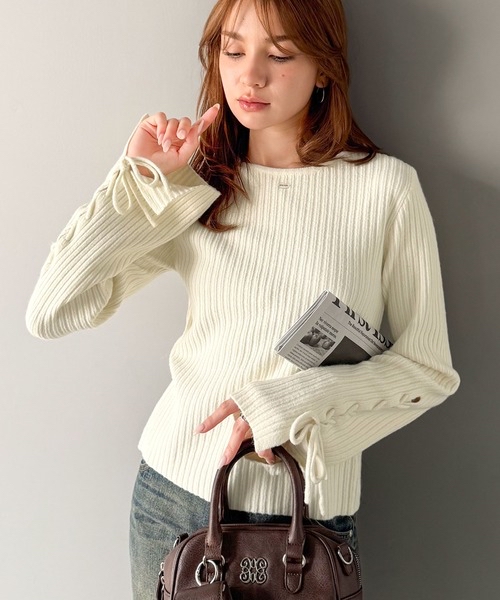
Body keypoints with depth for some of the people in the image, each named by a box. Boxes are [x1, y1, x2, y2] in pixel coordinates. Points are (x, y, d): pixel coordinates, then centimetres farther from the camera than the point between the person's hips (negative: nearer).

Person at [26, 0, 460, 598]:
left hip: (307, 505, -2)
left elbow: (427, 368, -5)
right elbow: (50, 312, -8)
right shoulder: (190, 188, -1)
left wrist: (291, 404, -17)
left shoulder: (386, 186, -9)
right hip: (173, 486, 3)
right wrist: (143, 178, -11)